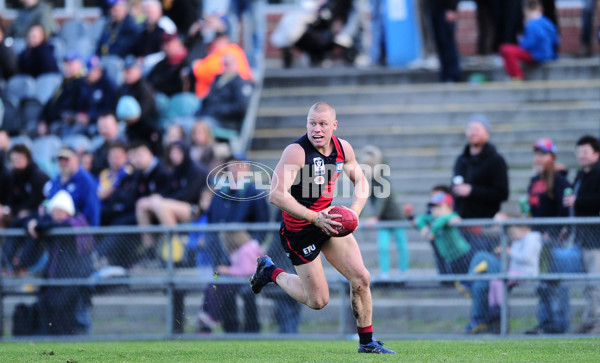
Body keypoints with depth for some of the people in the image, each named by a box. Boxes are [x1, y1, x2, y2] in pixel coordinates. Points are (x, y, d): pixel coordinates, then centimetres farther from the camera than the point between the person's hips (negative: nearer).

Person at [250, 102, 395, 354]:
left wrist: (354, 210, -7)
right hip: (299, 231, -6)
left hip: (326, 218, 6)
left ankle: (367, 342, 15)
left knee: (361, 279, -2)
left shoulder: (342, 148, -4)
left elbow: (360, 181, 12)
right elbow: (277, 195, -34)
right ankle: (271, 273, 25)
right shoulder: (296, 152, -26)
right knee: (318, 301, 1)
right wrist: (315, 218, -36)